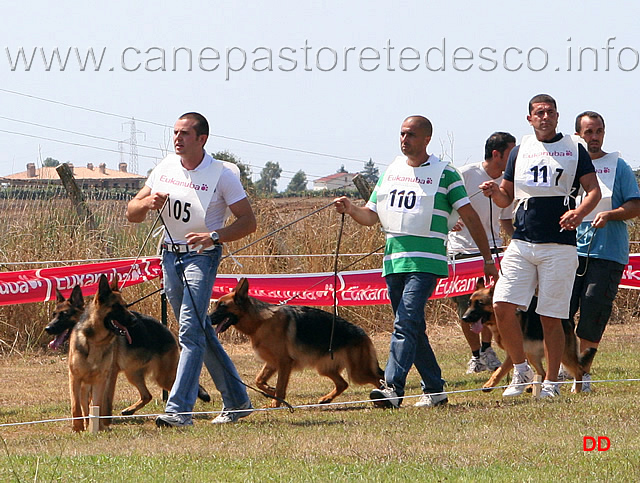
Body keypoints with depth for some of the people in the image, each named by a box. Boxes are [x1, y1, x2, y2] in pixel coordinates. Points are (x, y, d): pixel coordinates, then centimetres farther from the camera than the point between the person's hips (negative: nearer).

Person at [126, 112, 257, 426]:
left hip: (202, 257, -6)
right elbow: (132, 214, 9)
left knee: (190, 331, -17)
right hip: (170, 255, 6)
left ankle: (179, 409, -22)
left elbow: (248, 222, -9)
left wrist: (214, 236, -25)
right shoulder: (165, 168, 5)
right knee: (201, 332, 13)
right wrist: (147, 203, -15)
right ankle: (236, 400, 24)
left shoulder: (220, 175, -10)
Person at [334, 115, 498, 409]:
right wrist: (350, 209, -4)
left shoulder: (443, 173, 1)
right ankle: (434, 390, 17)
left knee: (406, 322, -19)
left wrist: (487, 257, 0)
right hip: (394, 260, 6)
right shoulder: (391, 172, 16)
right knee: (413, 329, 9)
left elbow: (469, 216, 2)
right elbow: (371, 216, 18)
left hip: (426, 261, -6)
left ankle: (392, 387, -28)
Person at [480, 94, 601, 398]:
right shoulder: (520, 151, 14)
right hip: (521, 244, 3)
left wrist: (579, 212, -19)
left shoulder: (574, 149, 6)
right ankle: (521, 370, 8)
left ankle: (551, 382, 8)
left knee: (551, 317, -2)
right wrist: (494, 192, -4)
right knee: (502, 306, -10)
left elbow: (594, 190, 1)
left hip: (559, 245, -3)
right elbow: (506, 197, 20)